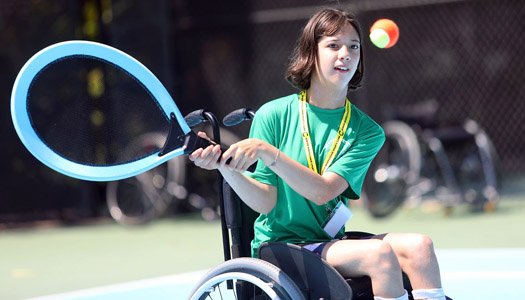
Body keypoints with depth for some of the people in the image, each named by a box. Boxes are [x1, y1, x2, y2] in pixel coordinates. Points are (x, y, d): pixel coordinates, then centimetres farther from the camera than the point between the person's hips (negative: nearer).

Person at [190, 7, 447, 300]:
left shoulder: (367, 131, 2)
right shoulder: (274, 115, -4)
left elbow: (323, 192, -14)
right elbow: (266, 202, -8)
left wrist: (267, 152, -26)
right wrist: (225, 166, -25)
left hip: (331, 242, 4)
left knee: (418, 246, -21)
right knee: (380, 252, -26)